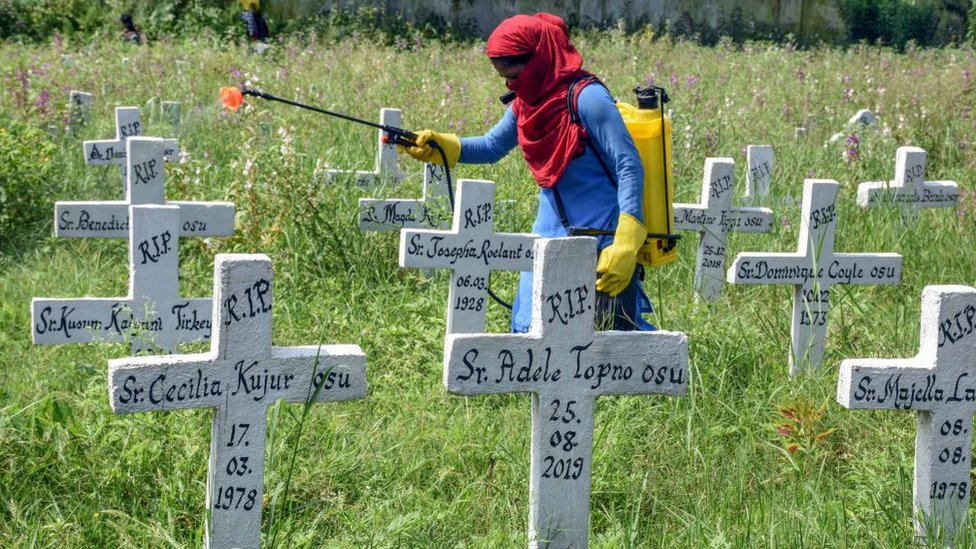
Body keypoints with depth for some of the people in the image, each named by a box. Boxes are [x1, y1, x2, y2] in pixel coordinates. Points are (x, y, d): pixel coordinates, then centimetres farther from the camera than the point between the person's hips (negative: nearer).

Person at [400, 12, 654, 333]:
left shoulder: (586, 99, -17)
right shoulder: (526, 103, 5)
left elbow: (630, 167, -18)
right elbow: (491, 146, 20)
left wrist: (625, 243, -26)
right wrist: (437, 145, 3)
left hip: (603, 247, -7)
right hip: (552, 238, 7)